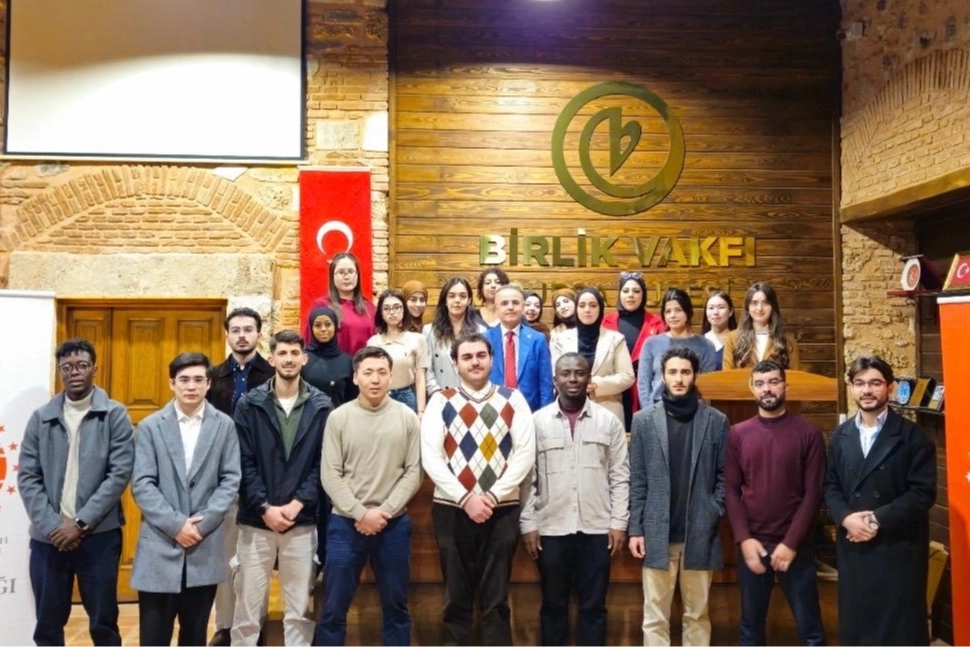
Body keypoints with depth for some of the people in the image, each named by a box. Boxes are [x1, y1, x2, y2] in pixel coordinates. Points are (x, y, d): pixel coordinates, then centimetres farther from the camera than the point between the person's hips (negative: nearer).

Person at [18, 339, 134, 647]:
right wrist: (52, 526, -8)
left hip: (99, 536, -2)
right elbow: (27, 478, 3)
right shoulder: (41, 418, 6)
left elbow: (120, 474, -7)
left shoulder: (115, 415, -1)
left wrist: (80, 523, -13)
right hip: (48, 538, 2)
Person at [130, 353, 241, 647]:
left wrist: (202, 524, -10)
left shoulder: (224, 425, 4)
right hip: (160, 546, -1)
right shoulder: (150, 426, 2)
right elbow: (142, 484, -4)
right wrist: (176, 525, -13)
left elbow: (231, 480, 1)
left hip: (206, 548, 1)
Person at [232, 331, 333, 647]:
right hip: (256, 520, 0)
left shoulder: (321, 406, 1)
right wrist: (265, 508, -11)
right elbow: (243, 463, -3)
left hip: (302, 521, 1)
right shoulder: (249, 404, 0)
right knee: (248, 606, 7)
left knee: (300, 608, 10)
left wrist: (298, 503, -10)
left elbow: (322, 463, 0)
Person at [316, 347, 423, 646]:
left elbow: (413, 473, -2)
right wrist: (361, 514, -12)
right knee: (334, 609, 6)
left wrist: (384, 512, -10)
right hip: (346, 523, -1)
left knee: (396, 607, 12)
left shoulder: (407, 417, -1)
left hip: (394, 524, 1)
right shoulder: (338, 417, -3)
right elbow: (330, 475, -5)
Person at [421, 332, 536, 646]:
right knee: (456, 598, 9)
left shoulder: (513, 399, 4)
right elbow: (430, 457, -5)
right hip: (451, 508, 0)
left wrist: (492, 495, -12)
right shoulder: (440, 401, 3)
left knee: (496, 599, 6)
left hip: (502, 508, 0)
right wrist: (465, 498, -13)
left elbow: (525, 454, -3)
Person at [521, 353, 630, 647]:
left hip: (597, 529, 0)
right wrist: (528, 524, -3)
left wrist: (619, 522, -2)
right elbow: (527, 477, 0)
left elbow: (620, 476, 3)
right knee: (553, 605, 11)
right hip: (551, 529, 0)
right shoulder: (536, 421, 0)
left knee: (593, 606, 10)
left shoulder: (609, 421, 2)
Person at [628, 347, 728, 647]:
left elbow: (725, 475, 6)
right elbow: (637, 480, 2)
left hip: (701, 534, 0)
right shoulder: (644, 420, 3)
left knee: (697, 615, 11)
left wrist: (714, 512, -6)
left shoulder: (716, 421, 3)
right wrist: (635, 529, -2)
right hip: (657, 533, 0)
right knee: (655, 617, 5)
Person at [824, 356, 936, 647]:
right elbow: (830, 486, 8)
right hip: (853, 545, 4)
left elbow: (923, 492, -10)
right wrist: (846, 517, -11)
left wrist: (878, 519, -17)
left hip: (899, 547, -4)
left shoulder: (912, 435, -4)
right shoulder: (840, 435, 10)